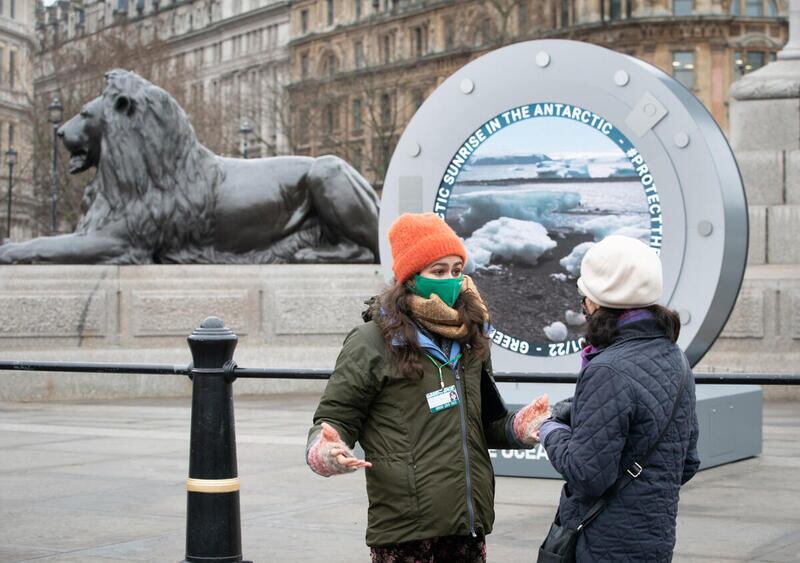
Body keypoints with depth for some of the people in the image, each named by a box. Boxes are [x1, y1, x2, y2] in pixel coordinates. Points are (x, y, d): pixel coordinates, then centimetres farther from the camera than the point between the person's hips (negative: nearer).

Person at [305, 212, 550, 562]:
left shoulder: (469, 338, 15)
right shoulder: (374, 342, -5)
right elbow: (334, 418, -2)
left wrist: (518, 428, 4)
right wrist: (324, 452, -23)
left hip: (469, 527, 6)